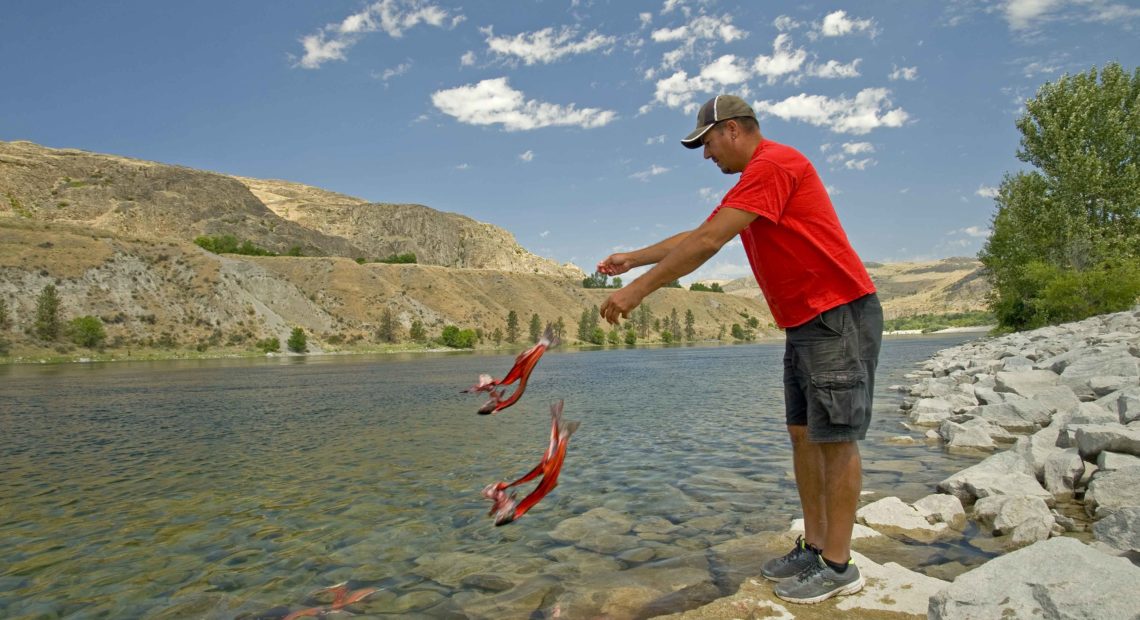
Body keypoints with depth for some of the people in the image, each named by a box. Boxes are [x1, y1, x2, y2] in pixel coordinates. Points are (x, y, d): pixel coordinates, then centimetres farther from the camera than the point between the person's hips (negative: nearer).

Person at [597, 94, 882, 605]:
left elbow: (707, 243, -22)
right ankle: (814, 546, 20)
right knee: (803, 433, 11)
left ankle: (838, 566, 7)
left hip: (839, 315, -10)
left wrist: (637, 290, -19)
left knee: (834, 438, -4)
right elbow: (696, 236, 24)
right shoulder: (755, 181, 18)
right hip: (804, 324, 10)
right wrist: (632, 259, 22)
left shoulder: (773, 164, -15)